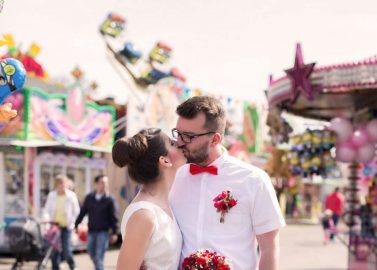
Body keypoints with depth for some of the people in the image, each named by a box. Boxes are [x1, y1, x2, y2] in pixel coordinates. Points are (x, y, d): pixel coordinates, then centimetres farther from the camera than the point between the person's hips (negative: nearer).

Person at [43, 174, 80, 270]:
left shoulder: (71, 196, -1)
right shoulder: (51, 195, 4)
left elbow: (76, 211, 4)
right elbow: (47, 210, 9)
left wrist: (71, 222, -4)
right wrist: (49, 220, -7)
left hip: (66, 226, -2)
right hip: (54, 225, 2)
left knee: (66, 250, -6)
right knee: (54, 250, 1)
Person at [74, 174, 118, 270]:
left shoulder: (109, 199, -5)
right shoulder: (89, 198, 6)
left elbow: (113, 217, -4)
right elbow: (82, 212, 12)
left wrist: (114, 233, -7)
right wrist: (76, 225, 12)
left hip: (103, 232, -4)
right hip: (91, 231, 4)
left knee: (99, 256, -9)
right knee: (92, 253, 12)